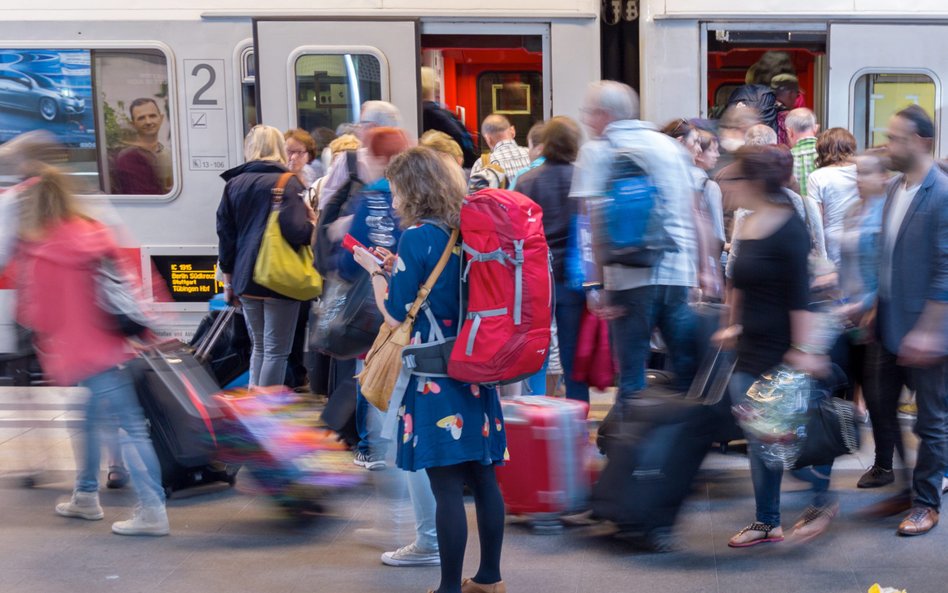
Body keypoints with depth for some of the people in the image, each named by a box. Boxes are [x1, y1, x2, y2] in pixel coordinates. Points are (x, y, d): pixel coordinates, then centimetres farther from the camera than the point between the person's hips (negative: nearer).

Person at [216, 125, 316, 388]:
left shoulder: (234, 184, 9)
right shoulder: (287, 183, -9)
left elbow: (225, 233, 11)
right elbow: (296, 231, -21)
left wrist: (228, 276, 19)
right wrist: (313, 222, 1)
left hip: (245, 278, 6)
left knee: (259, 347, 18)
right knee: (276, 351, 1)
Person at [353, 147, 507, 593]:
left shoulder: (417, 236, -13)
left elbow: (396, 315, -12)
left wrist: (374, 270, 1)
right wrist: (394, 268, 18)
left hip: (435, 377, -7)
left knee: (447, 488, -2)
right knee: (482, 478, 13)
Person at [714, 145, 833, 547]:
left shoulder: (789, 231, -17)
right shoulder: (748, 226, 9)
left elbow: (800, 296, -20)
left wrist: (803, 349, -21)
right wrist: (733, 325, 23)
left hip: (780, 351, -8)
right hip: (751, 349, 9)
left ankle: (822, 500, 22)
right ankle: (767, 522, 20)